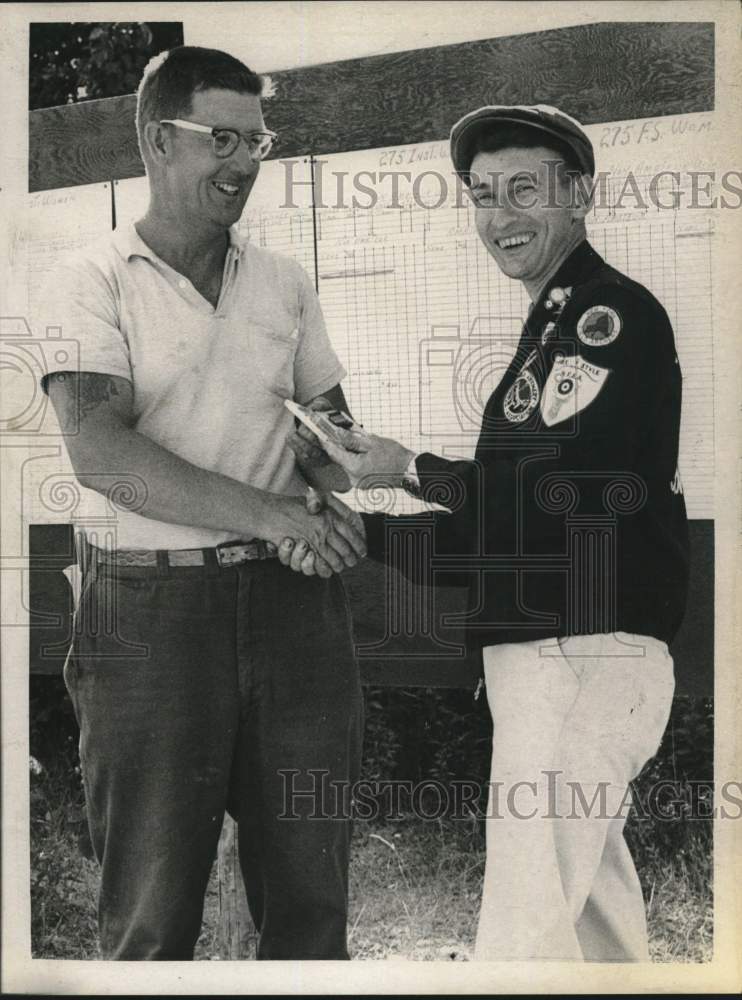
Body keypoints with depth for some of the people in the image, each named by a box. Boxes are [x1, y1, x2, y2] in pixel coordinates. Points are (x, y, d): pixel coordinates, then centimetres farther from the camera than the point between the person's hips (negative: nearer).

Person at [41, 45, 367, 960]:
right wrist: (268, 515, -21)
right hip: (151, 606, -4)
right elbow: (99, 450, -15)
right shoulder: (95, 281, -1)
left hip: (292, 601, 4)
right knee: (151, 909, 5)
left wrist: (338, 488, -2)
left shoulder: (283, 284, 13)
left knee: (311, 892, 10)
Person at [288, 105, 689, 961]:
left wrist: (409, 472, -10)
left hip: (582, 659, -10)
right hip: (560, 657, 10)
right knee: (590, 896, 19)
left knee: (524, 922, -9)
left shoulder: (614, 313, -11)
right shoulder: (559, 323, 19)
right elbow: (512, 516, 16)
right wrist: (361, 529, 6)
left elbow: (555, 494, -21)